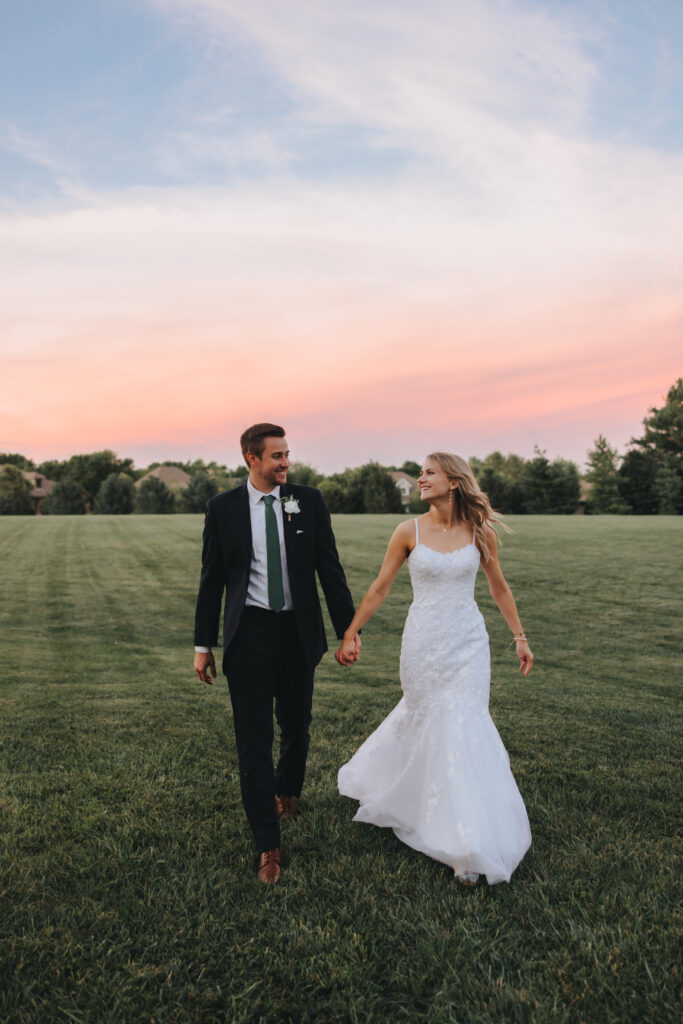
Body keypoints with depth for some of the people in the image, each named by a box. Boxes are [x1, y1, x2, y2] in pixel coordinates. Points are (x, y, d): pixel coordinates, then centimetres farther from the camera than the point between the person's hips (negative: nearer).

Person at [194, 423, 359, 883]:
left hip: (298, 633, 2)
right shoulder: (223, 508, -2)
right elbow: (212, 579, 2)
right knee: (254, 740, 2)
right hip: (248, 634, -1)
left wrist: (349, 630, -4)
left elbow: (330, 569, 0)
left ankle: (287, 790, 50)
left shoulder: (308, 501, -1)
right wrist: (204, 644, 4)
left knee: (297, 727, 18)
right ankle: (269, 846, 15)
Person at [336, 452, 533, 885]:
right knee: (425, 719, 8)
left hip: (468, 644, 0)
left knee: (461, 727, -1)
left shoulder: (480, 530, -3)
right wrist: (349, 634, 1)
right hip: (424, 644, 0)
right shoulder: (409, 531, -5)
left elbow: (499, 587, 9)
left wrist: (520, 637, 11)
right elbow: (379, 589, 1)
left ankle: (466, 844, 18)